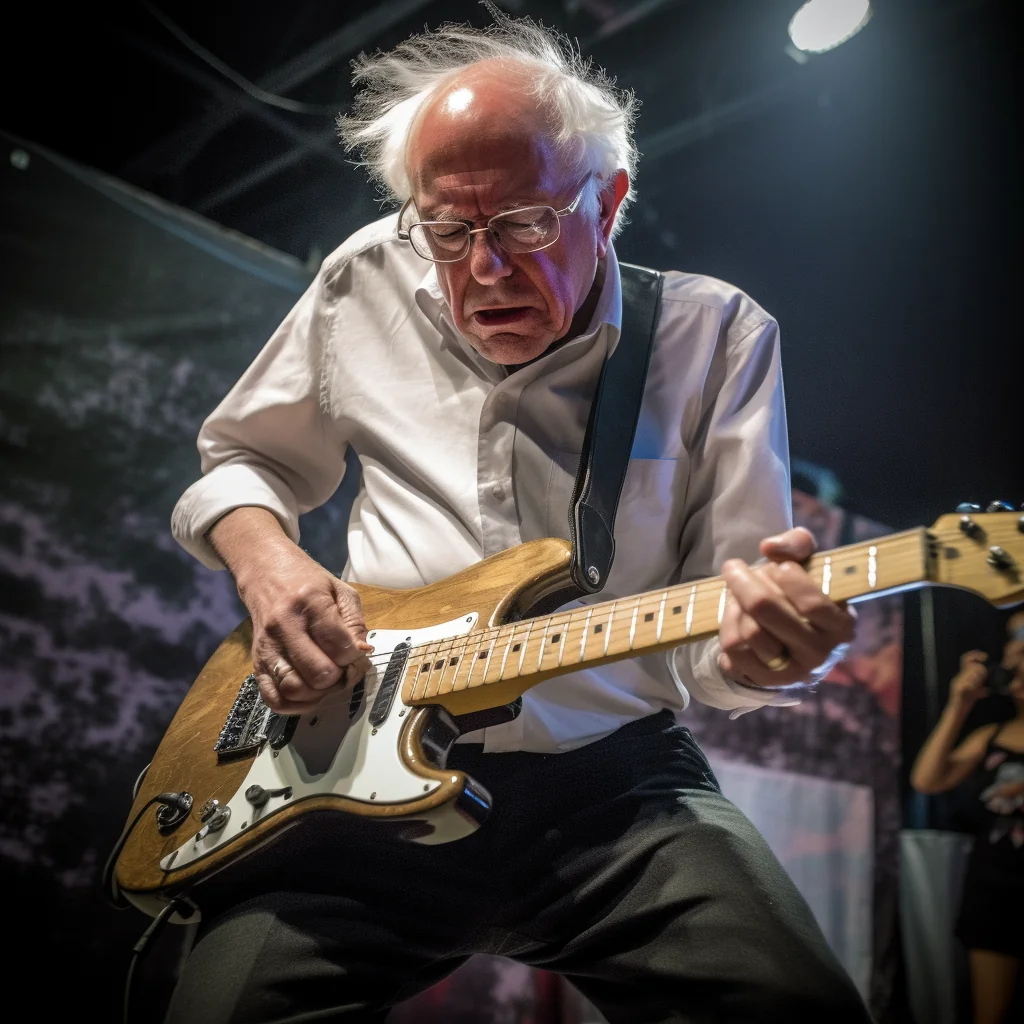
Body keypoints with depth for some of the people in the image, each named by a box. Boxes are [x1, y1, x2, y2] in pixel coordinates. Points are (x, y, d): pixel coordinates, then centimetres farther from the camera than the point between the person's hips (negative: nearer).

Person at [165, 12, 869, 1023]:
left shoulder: (716, 335, 2)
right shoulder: (367, 284, 8)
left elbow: (722, 639, 0)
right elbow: (237, 459, 20)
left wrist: (763, 647, -25)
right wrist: (264, 560, -2)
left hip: (616, 778, -1)